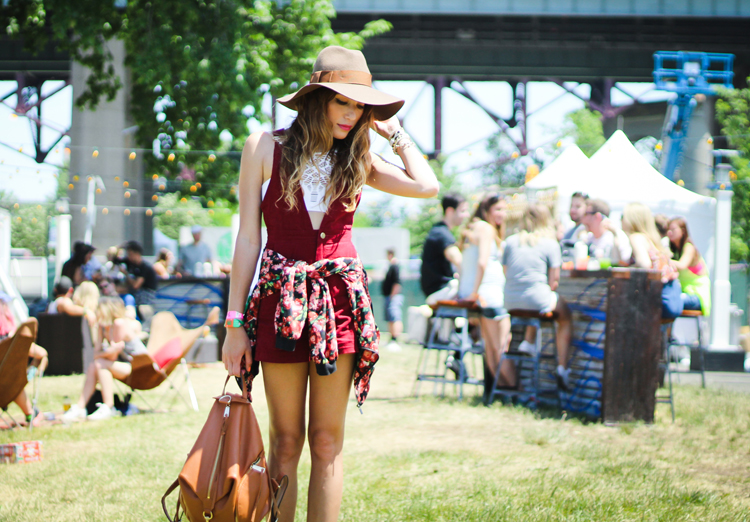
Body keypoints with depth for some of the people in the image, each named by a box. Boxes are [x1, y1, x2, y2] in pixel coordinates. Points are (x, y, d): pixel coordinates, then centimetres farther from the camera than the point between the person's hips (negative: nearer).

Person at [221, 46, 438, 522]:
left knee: (327, 442, 2)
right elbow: (248, 239, 1)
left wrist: (392, 130, 6)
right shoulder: (266, 148, 2)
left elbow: (427, 185, -5)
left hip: (340, 300, 2)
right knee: (286, 441, 1)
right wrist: (235, 322, -3)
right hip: (281, 301, -2)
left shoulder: (357, 161, 9)